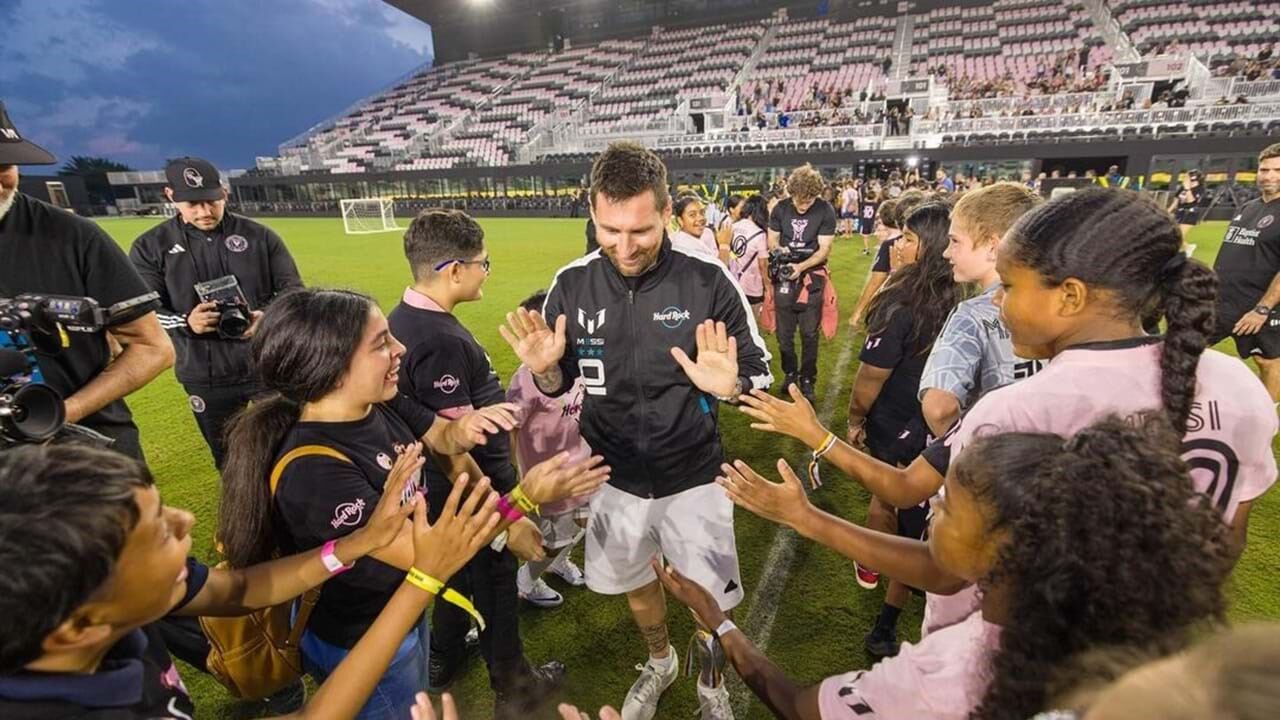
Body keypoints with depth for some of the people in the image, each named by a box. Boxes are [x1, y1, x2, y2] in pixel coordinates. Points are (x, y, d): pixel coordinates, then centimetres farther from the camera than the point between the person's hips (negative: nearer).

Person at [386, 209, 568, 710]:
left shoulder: (406, 317, 0)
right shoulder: (439, 340, -30)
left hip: (448, 487, 9)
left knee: (459, 569, 27)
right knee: (494, 579, 11)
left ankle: (444, 659, 51)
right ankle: (513, 685, 35)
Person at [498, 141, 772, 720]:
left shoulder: (708, 282, -19)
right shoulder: (572, 285, -11)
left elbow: (760, 374, -10)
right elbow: (560, 385, 1)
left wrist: (728, 386, -31)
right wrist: (544, 369, -21)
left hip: (692, 478, -2)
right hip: (615, 477, 3)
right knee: (634, 583, 25)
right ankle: (659, 663, 59)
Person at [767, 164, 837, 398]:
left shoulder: (826, 210, -10)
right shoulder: (780, 209, -4)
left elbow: (824, 249, -11)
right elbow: (771, 240, 6)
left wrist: (801, 267, -25)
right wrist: (779, 250, -17)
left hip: (812, 276, -2)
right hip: (784, 276, 2)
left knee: (809, 333, 5)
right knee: (784, 332, 9)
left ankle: (807, 379, 19)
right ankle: (790, 374, 28)